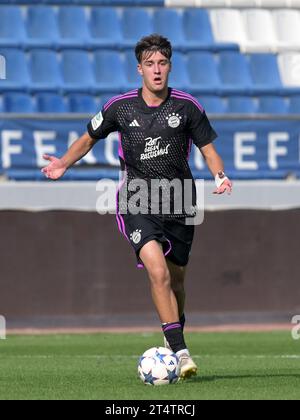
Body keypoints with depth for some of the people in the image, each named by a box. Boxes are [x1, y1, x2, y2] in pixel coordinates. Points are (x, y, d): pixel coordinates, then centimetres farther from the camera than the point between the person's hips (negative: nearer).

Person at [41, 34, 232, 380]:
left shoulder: (187, 106, 0)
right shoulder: (120, 106, 0)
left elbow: (208, 148, 8)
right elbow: (90, 138, 15)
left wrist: (220, 176, -11)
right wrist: (63, 163, -1)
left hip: (179, 202, 2)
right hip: (137, 203, -2)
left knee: (176, 278, 13)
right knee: (158, 271, -22)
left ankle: (175, 336, 41)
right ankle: (180, 351, -21)